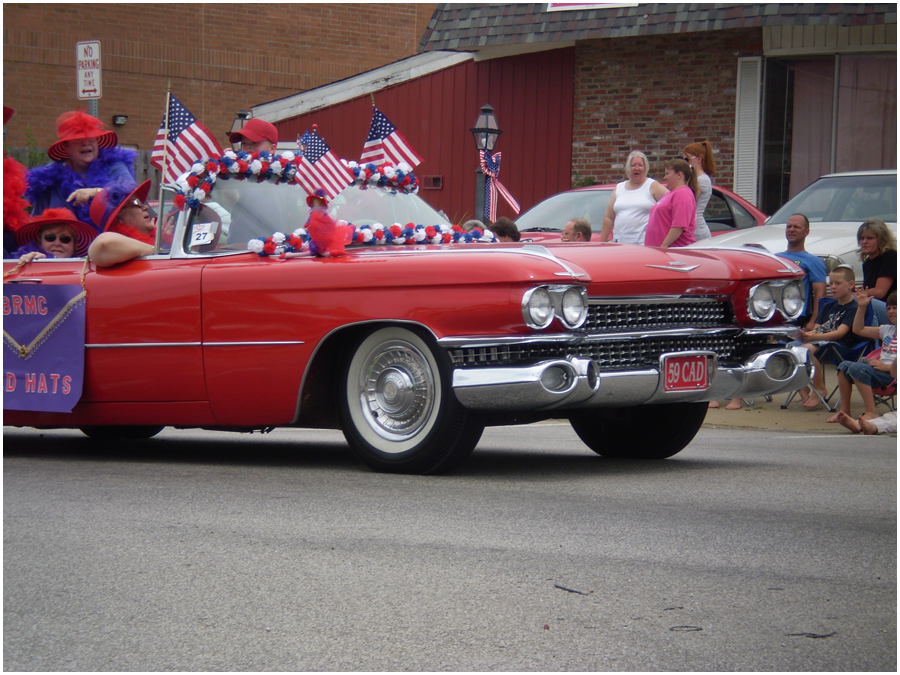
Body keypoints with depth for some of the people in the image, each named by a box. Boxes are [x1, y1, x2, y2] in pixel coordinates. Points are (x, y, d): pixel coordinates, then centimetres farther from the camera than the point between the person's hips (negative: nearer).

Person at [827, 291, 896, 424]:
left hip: (892, 373, -9)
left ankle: (871, 412, -27)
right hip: (881, 368, 9)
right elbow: (859, 329, 25)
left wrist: (887, 367, -22)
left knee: (856, 368, -27)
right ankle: (844, 410, -5)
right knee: (844, 366, -6)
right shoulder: (887, 330, 22)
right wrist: (861, 307, 15)